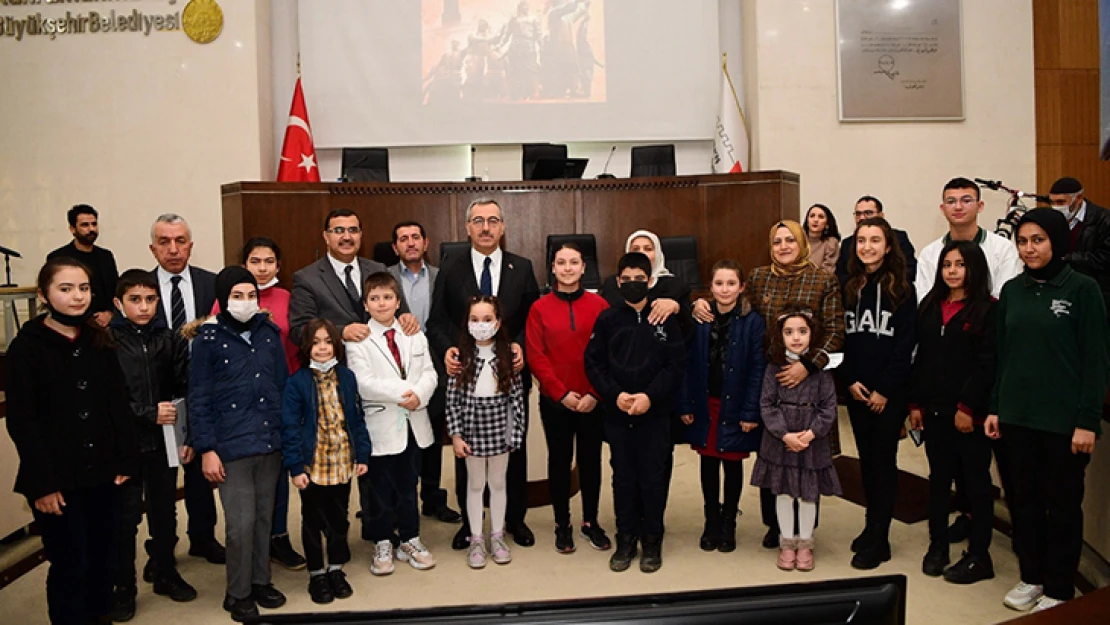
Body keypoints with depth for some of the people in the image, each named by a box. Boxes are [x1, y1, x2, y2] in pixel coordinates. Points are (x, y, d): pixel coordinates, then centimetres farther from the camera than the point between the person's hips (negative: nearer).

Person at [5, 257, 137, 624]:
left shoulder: (99, 342, 6)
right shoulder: (27, 347, -8)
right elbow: (21, 422, -10)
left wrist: (125, 460, 2)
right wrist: (42, 483, -13)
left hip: (102, 473, 4)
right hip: (57, 478, -4)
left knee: (104, 560, 12)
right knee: (69, 566, 3)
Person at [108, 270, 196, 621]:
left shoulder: (170, 341, 1)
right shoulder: (108, 342, -6)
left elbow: (185, 393, -1)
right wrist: (149, 414, -15)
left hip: (163, 441, 3)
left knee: (165, 512, 15)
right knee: (125, 517, 7)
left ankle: (166, 575, 32)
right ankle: (124, 588, 22)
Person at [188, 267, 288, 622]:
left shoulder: (269, 333, 5)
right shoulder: (209, 339, -5)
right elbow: (199, 399, -5)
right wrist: (206, 449, -8)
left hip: (270, 443, 4)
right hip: (231, 447, -4)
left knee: (264, 518, 13)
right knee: (240, 523, -1)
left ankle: (261, 581, 29)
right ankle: (238, 593, 16)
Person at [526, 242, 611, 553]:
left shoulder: (599, 305, 0)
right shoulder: (540, 308, -1)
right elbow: (535, 357, -4)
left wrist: (595, 393, -10)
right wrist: (562, 393, -11)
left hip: (592, 401, 1)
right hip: (555, 401, 0)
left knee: (590, 459, 11)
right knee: (559, 460, 10)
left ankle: (591, 522, 26)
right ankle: (562, 525, 23)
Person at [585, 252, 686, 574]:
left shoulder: (665, 318, 0)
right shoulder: (607, 318, 3)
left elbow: (676, 364, -4)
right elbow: (593, 363, 1)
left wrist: (650, 396, -14)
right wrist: (615, 395, -12)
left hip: (656, 414, -1)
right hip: (617, 414, 1)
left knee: (654, 479, 5)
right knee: (623, 478, 9)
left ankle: (652, 541, 20)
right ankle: (626, 539, 22)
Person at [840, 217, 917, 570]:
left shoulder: (902, 289, -5)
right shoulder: (848, 288, 6)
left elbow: (905, 344, -9)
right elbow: (840, 338, 6)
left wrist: (885, 389, -12)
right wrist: (849, 380, -5)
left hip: (888, 392, -4)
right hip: (857, 391, 4)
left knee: (883, 461, 1)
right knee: (866, 459, 11)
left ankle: (877, 541, 8)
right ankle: (873, 527, 24)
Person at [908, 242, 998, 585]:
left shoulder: (987, 310, -7)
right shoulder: (929, 306, 10)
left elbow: (987, 364, -13)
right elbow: (920, 357, 10)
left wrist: (968, 407, -16)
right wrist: (915, 402, 7)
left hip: (970, 412, -5)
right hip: (934, 409, 5)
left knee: (975, 480, 5)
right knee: (938, 478, 14)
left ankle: (978, 556, 15)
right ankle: (937, 546, 26)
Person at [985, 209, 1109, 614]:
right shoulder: (1011, 291, 7)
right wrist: (994, 408, 8)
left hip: (1064, 420, -4)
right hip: (1017, 416, 4)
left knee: (1062, 504, 8)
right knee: (1025, 499, 13)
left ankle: (1059, 589, 21)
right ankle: (1031, 577, 28)